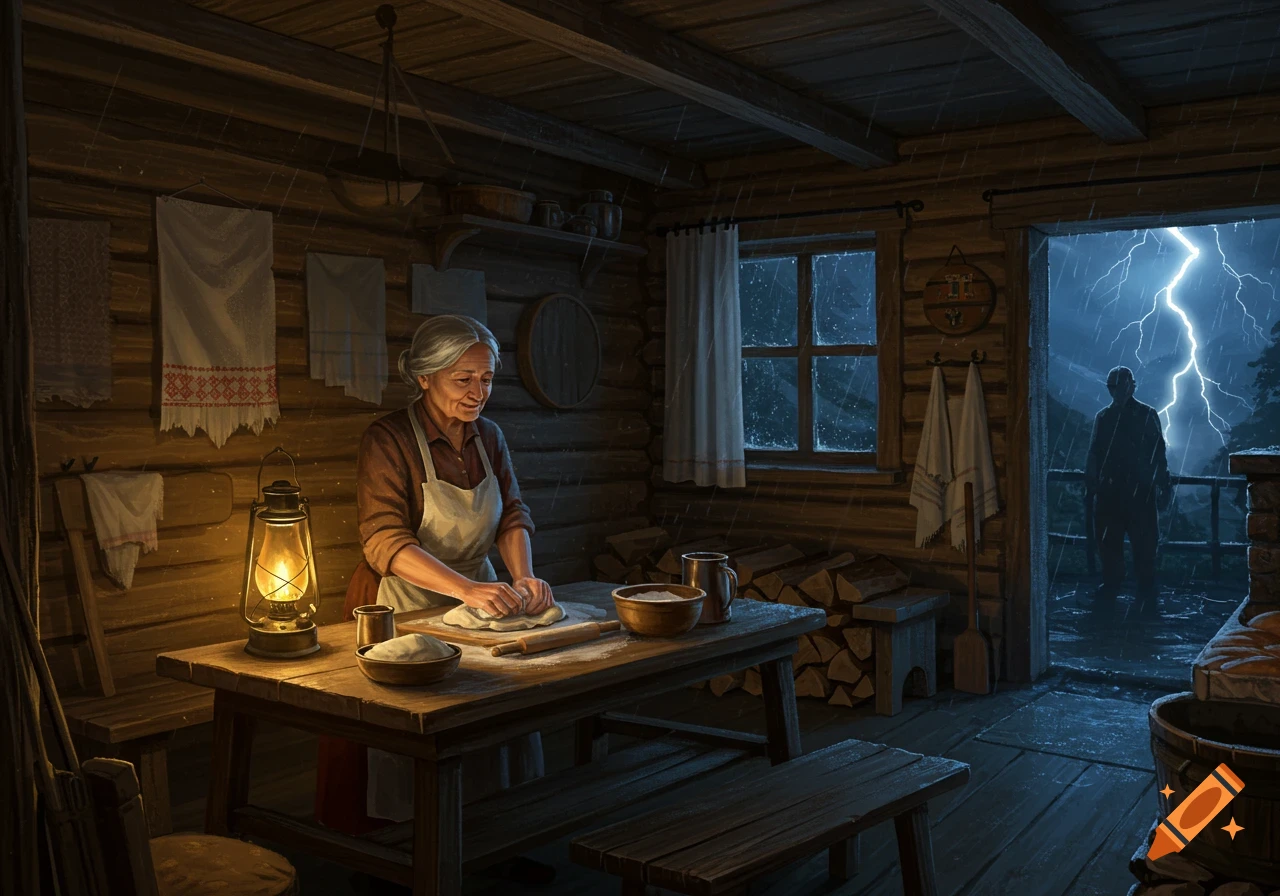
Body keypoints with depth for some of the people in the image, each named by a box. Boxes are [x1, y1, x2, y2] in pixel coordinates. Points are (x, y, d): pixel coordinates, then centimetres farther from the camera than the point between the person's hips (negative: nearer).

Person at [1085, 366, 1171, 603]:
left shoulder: (1147, 415, 1)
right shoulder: (1103, 417, 11)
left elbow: (1158, 453, 0)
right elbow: (1094, 454, 14)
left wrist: (1163, 486, -4)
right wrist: (1090, 485, 10)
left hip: (1140, 489, -3)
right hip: (1109, 490, 3)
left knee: (1144, 541, -2)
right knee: (1107, 539, 6)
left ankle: (1146, 589, 8)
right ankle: (1111, 583, 19)